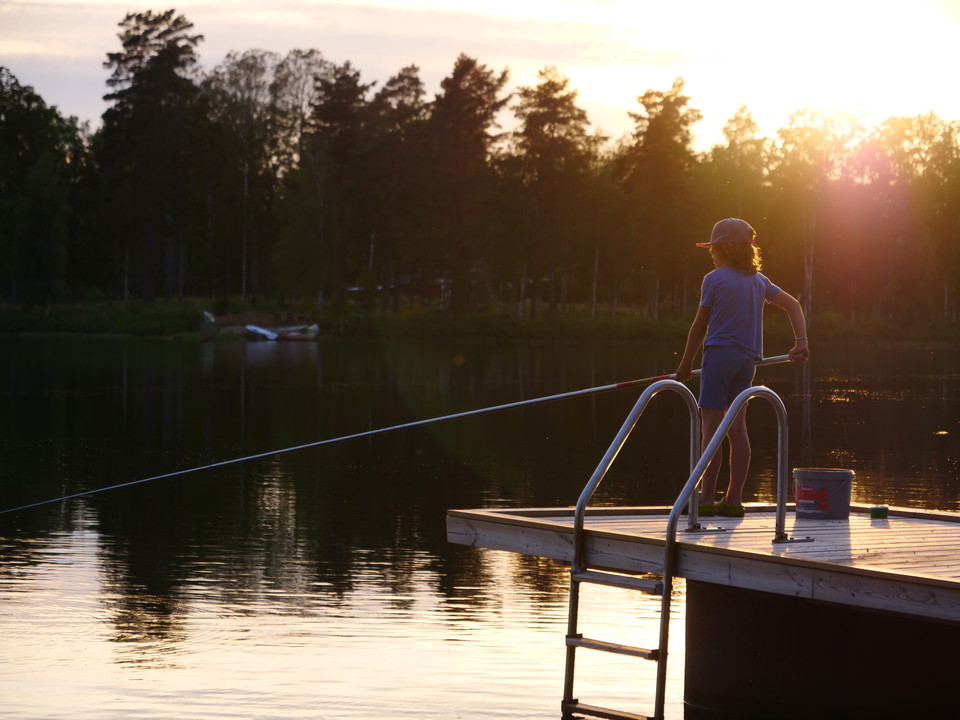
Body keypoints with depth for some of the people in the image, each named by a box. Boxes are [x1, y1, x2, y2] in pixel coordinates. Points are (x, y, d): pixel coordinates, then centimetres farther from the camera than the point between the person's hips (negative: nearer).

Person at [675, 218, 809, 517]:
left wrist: (686, 364, 8)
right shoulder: (758, 280, 13)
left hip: (720, 354, -6)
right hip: (748, 358, 6)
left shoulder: (714, 279, -5)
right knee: (737, 427, 8)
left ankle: (707, 498, -6)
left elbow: (699, 326, 0)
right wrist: (801, 341, 5)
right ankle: (734, 498, 6)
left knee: (710, 427, -5)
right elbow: (793, 305, 11)